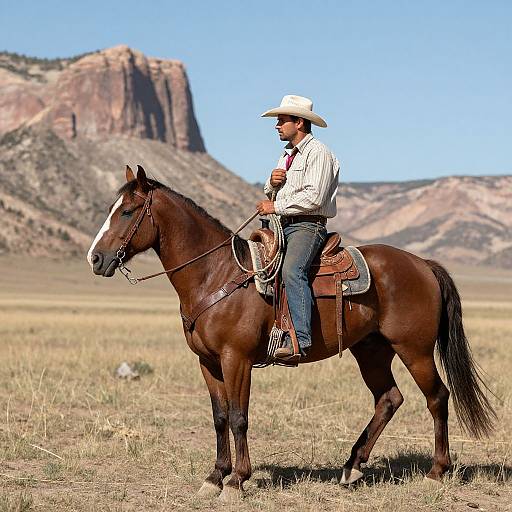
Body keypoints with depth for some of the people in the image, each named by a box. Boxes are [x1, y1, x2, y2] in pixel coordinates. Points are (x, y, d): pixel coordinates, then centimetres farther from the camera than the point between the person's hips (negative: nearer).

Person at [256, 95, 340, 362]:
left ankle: (298, 340, -44)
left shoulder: (318, 152, -7)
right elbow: (272, 195, 28)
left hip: (307, 227, -10)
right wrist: (272, 183, 5)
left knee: (291, 270, -34)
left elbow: (314, 197, -19)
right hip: (282, 226, 10)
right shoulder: (287, 154, 23)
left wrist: (276, 206, -13)